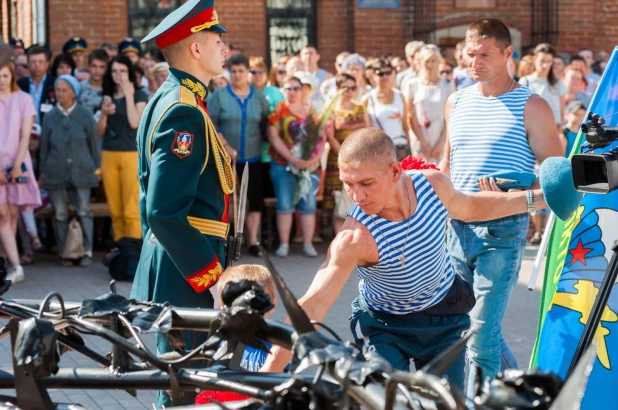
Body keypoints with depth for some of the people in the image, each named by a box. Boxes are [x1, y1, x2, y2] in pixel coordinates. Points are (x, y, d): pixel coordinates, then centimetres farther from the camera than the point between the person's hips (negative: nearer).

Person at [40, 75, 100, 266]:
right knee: (60, 214, 3)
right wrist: (43, 171, 10)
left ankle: (87, 252, 5)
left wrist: (96, 167, 4)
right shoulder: (50, 116, 5)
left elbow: (94, 142, 6)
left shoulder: (85, 115, 2)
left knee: (84, 211, -2)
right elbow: (44, 146, 10)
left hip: (81, 170, -1)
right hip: (56, 172, 1)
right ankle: (63, 253, 11)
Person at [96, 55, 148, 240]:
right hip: (108, 155, 5)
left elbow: (135, 123, -15)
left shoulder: (139, 95, 1)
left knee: (131, 210, -8)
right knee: (115, 211, 7)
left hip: (131, 155, -5)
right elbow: (100, 132, 12)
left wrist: (129, 95, -11)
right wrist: (104, 113, -5)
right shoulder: (107, 96, 13)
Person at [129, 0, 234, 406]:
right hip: (186, 278, -10)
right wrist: (213, 277, -22)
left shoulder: (170, 100, 14)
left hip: (170, 265, 10)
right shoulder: (184, 112, -19)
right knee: (185, 390, -4)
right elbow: (165, 212, -26)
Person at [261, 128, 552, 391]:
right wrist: (271, 368, -49)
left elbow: (471, 208, 3)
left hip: (446, 318, 4)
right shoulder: (354, 239, -35)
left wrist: (535, 198, 6)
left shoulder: (433, 184, -21)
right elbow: (312, 305, -40)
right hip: (384, 328, -4)